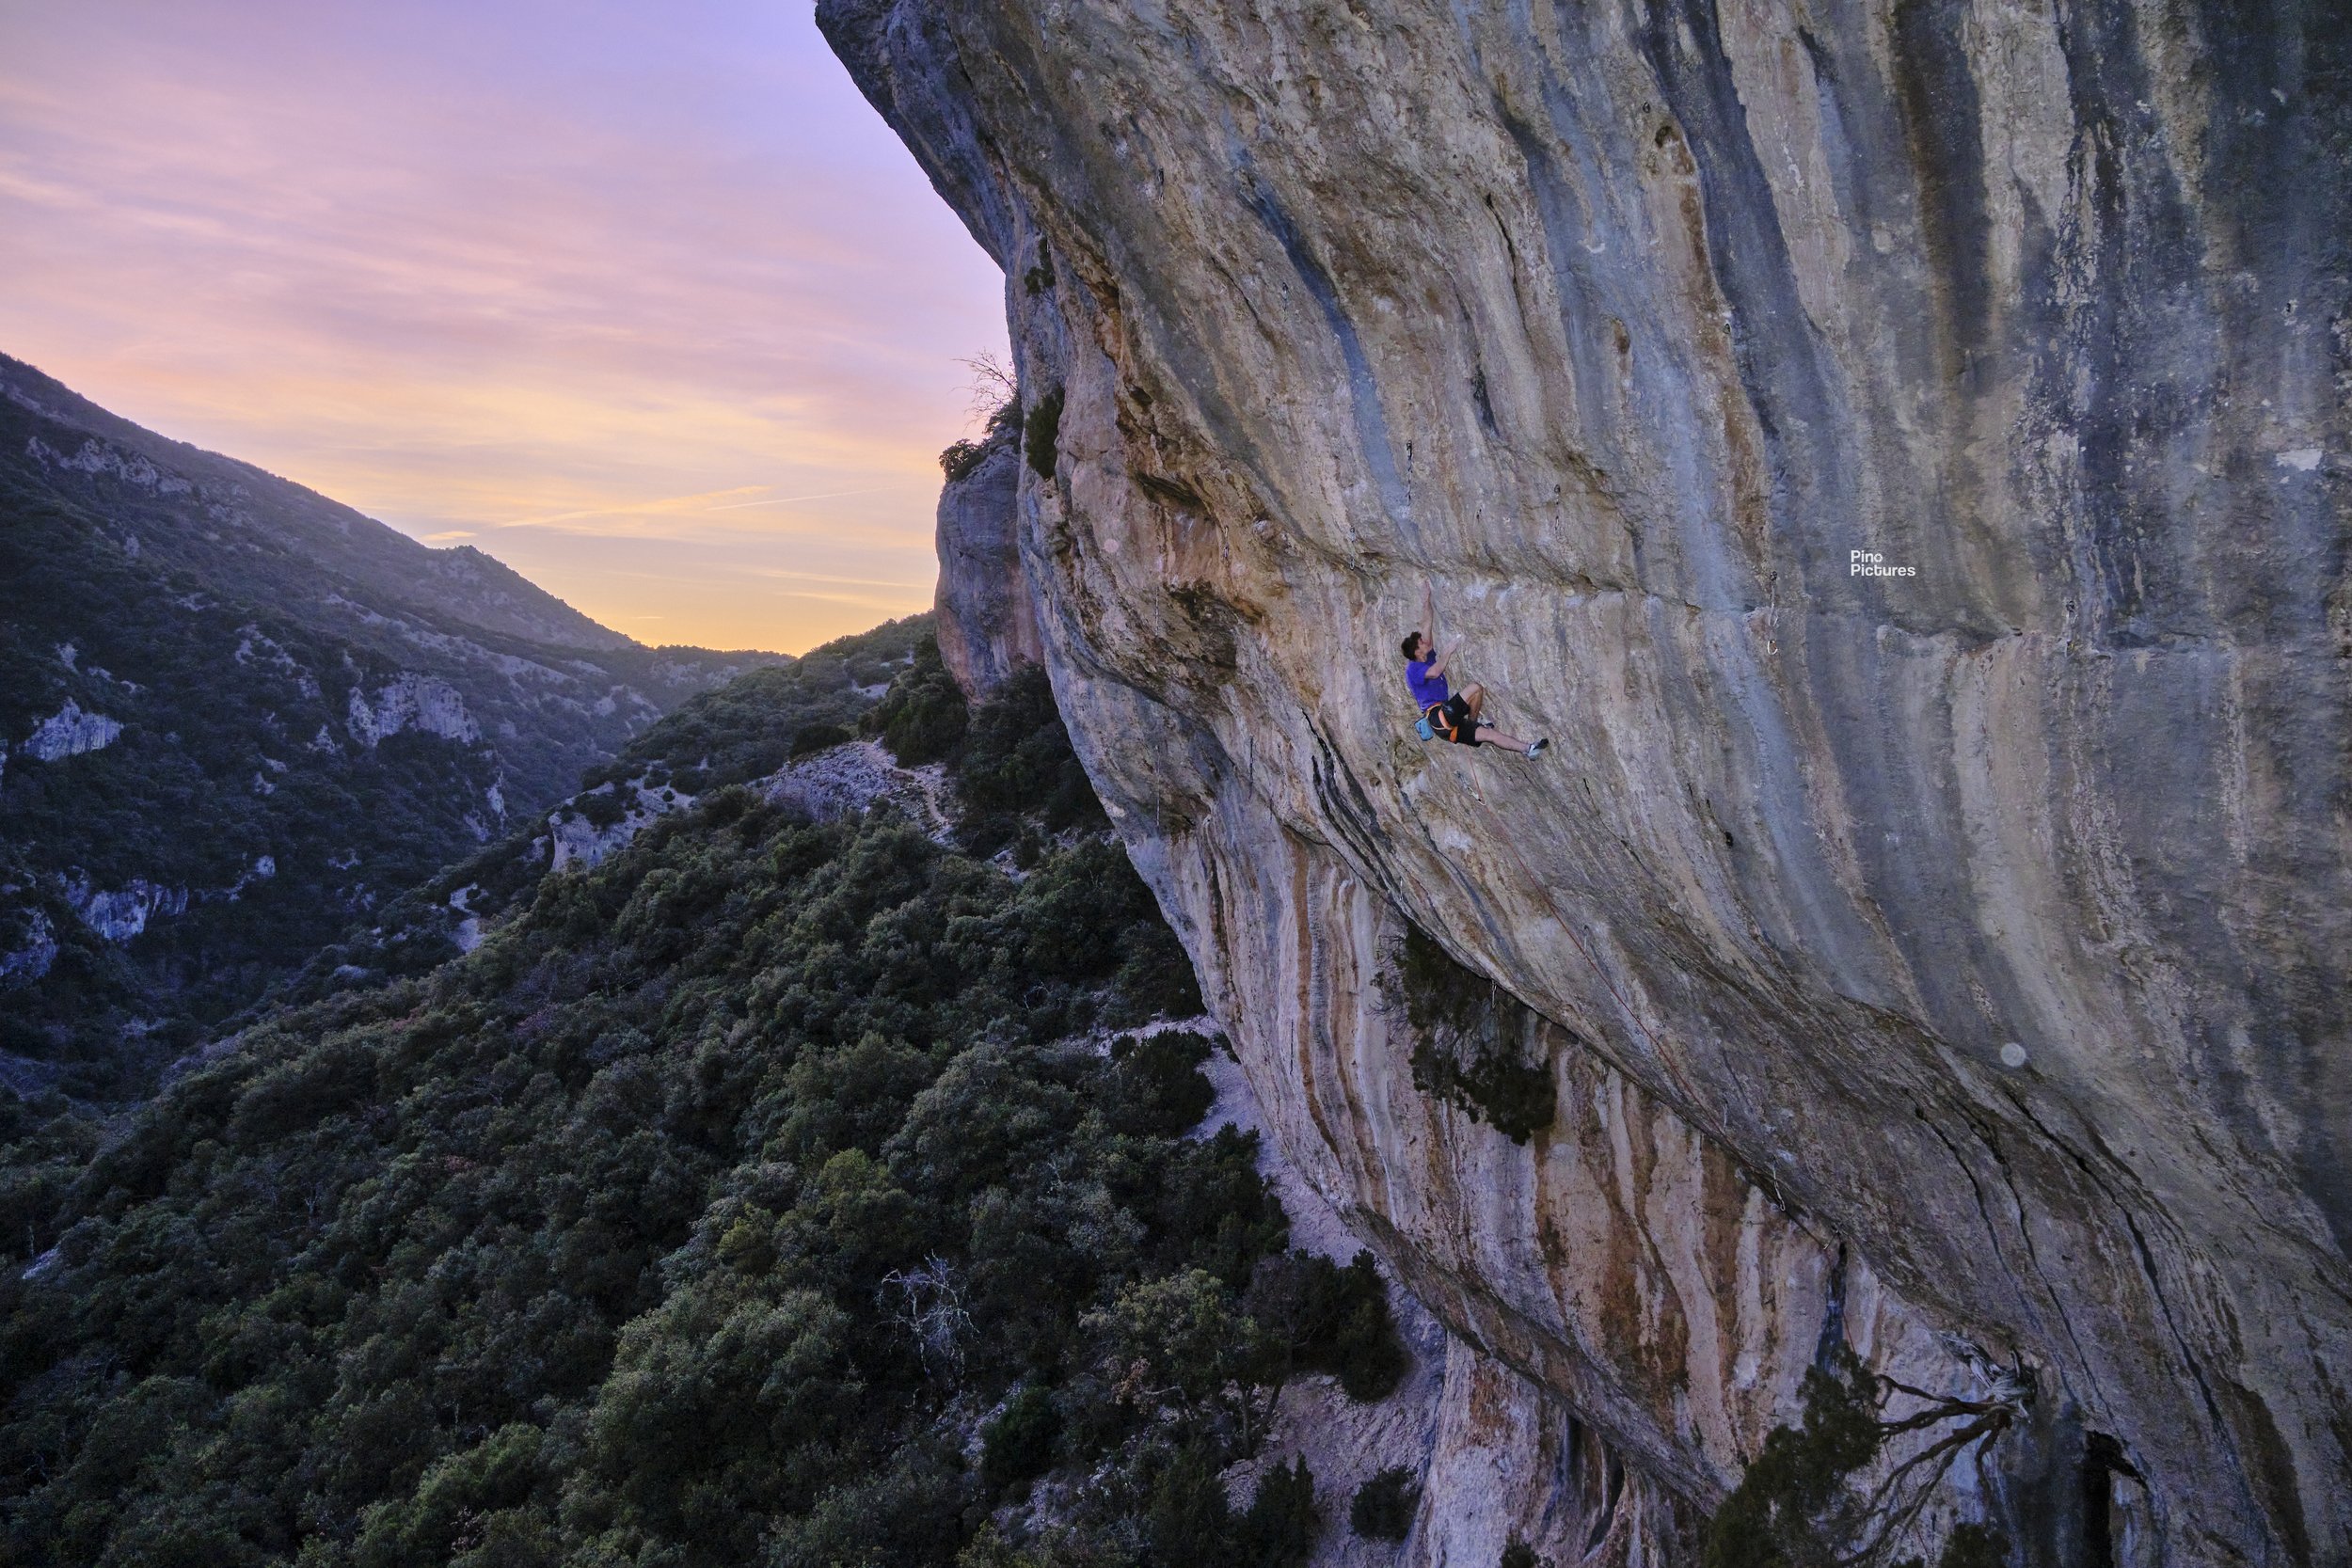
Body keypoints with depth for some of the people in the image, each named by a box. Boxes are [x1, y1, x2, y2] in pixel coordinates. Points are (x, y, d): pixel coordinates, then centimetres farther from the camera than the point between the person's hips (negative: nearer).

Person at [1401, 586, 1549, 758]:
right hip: (1438, 716, -9)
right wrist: (1448, 651, -17)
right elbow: (1435, 672, -29)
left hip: (1447, 721, 9)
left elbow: (1427, 626, 21)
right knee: (1476, 688, -16)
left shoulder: (1427, 658, 19)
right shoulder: (1413, 669, -7)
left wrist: (1426, 601, 21)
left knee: (1488, 734, 1)